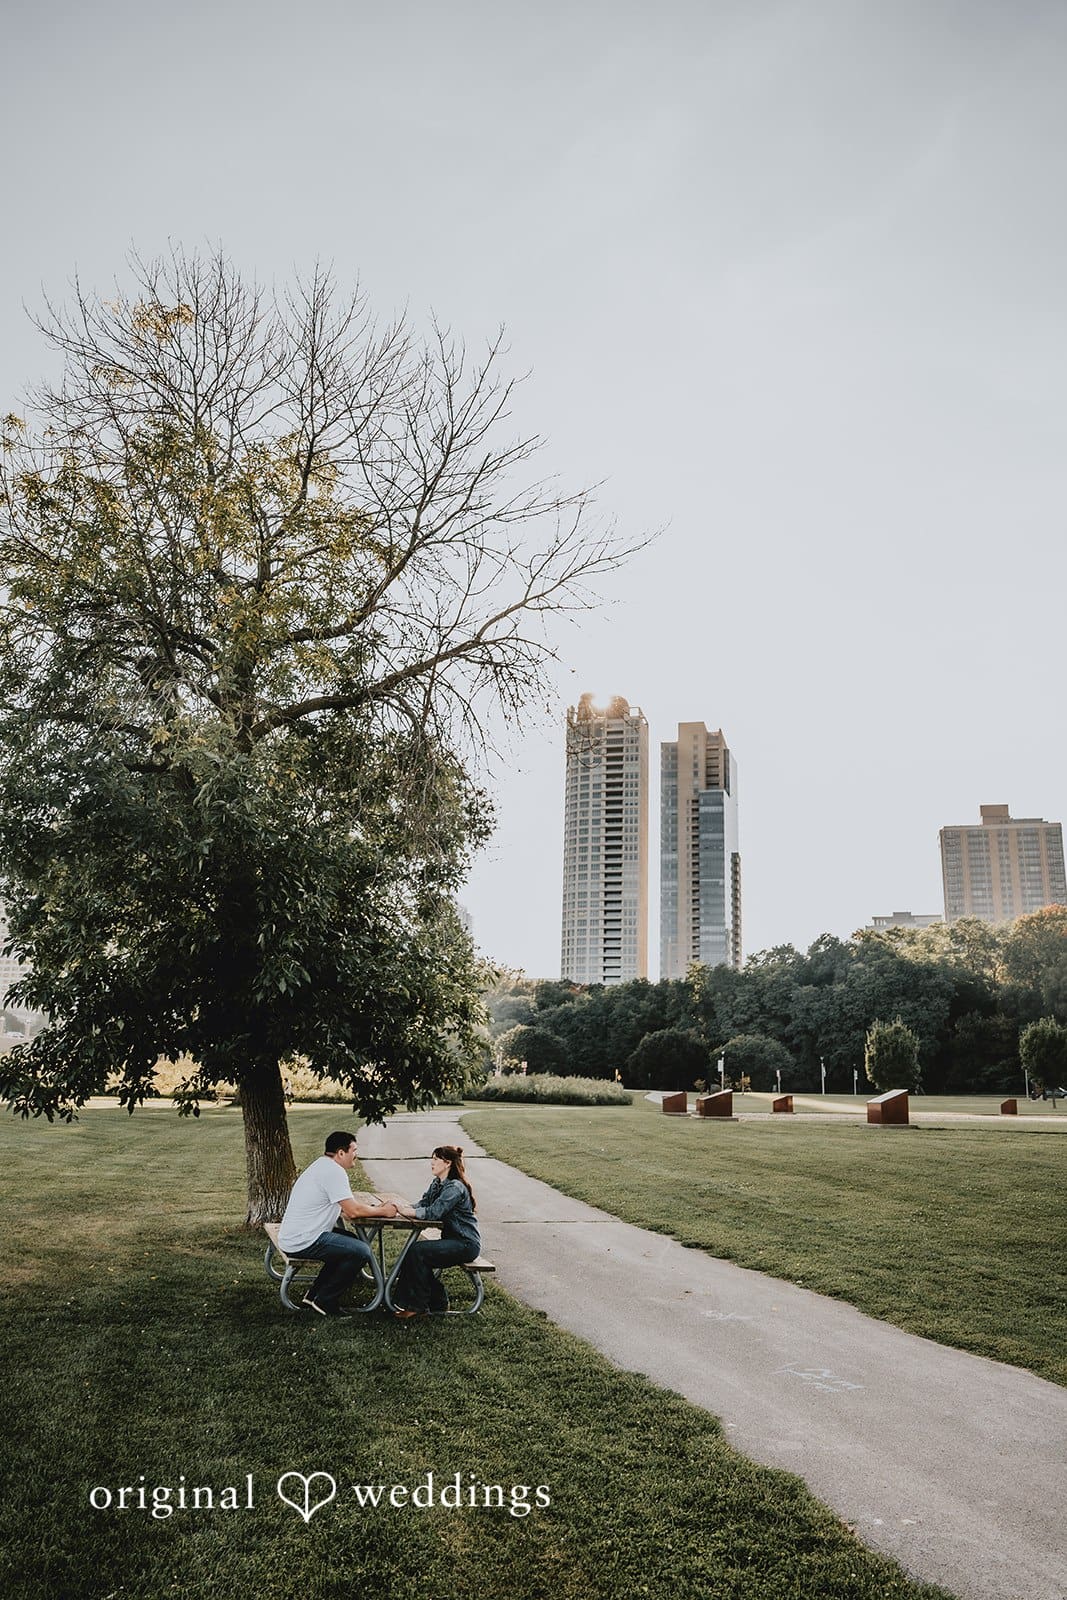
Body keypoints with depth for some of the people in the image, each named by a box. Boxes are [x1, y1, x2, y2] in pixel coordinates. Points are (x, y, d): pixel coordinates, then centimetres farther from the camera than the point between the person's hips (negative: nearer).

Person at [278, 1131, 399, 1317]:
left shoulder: (323, 1166, 16)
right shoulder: (334, 1171, -17)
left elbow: (347, 1203, 21)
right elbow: (353, 1211, -19)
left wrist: (377, 1207, 9)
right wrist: (382, 1211, -3)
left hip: (292, 1237, 11)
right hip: (304, 1242, -11)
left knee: (351, 1243, 23)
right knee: (362, 1252, -13)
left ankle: (314, 1295, 20)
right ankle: (325, 1302, -1)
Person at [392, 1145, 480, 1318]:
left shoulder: (455, 1187, -19)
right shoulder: (437, 1184, 12)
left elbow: (433, 1212, -27)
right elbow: (423, 1205, 7)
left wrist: (406, 1211, -23)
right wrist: (402, 1207, -11)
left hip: (466, 1244, -9)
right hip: (452, 1240, 9)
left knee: (417, 1251, -20)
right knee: (412, 1251, -7)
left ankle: (417, 1305, -7)